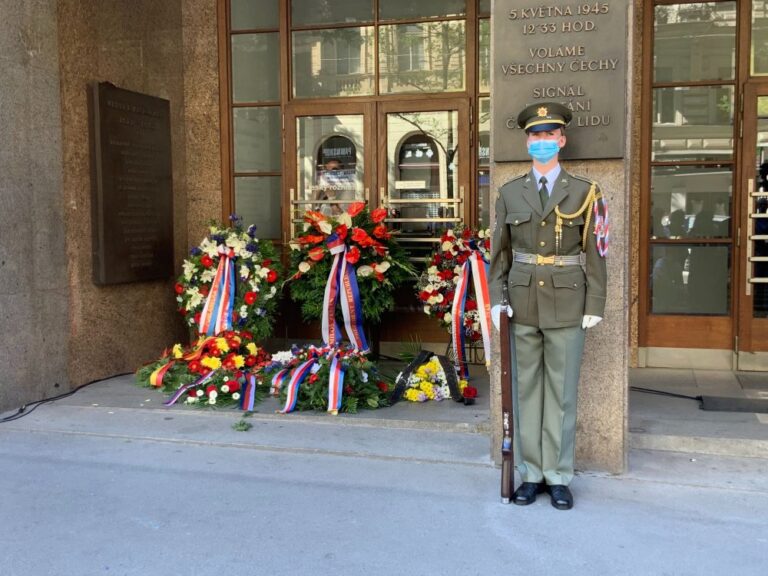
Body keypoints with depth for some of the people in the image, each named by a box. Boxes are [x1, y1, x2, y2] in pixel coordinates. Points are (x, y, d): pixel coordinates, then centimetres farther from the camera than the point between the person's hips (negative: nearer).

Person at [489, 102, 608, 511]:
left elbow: (595, 252, 0)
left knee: (562, 392, 4)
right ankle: (531, 474, 18)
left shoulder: (583, 192, 1)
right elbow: (500, 251, 8)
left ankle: (558, 477, 15)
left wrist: (595, 305, -4)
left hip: (567, 305, -2)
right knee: (525, 390, 7)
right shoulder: (510, 193, 6)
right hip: (523, 304, 2)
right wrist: (495, 299, -1)